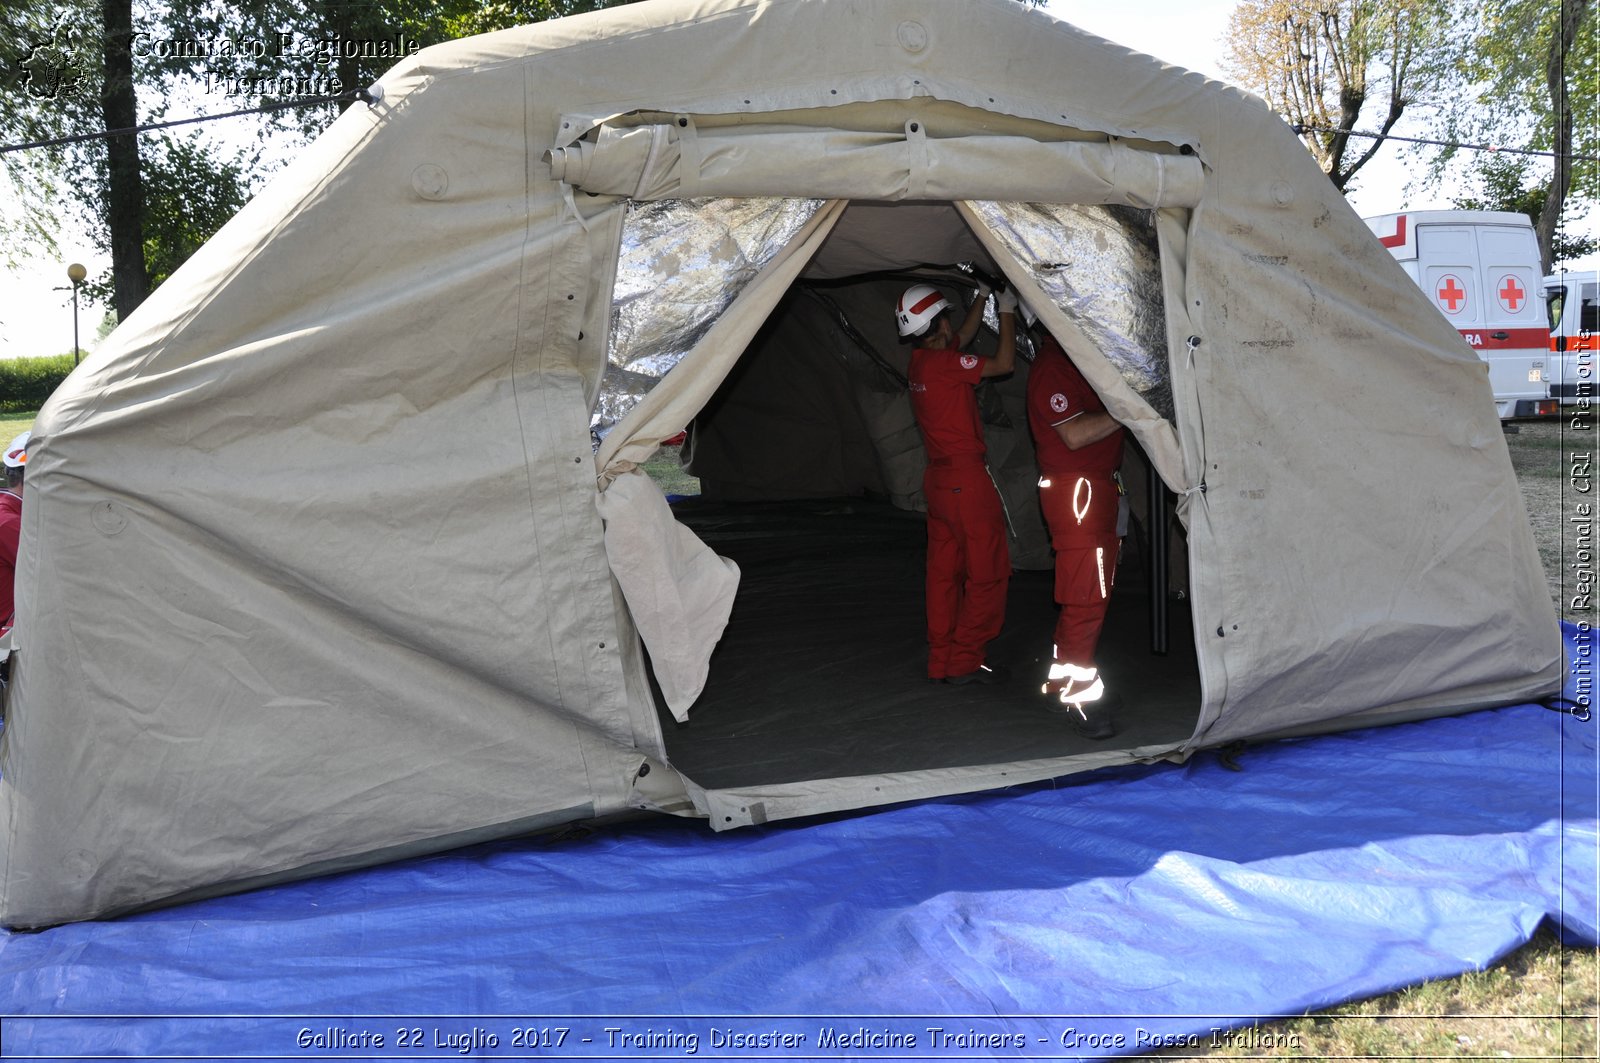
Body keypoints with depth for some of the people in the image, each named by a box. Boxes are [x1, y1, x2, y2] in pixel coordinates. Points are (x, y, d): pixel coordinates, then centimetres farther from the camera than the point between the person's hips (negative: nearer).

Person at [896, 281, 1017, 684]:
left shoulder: (920, 362, 9)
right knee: (987, 572, 0)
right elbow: (1004, 362, -12)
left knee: (944, 571, 12)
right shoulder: (944, 362, -17)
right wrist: (1006, 311, -1)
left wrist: (982, 296, 28)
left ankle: (941, 659, 17)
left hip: (939, 479, 9)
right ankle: (965, 661, 3)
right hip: (967, 480, -9)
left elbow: (965, 335, 27)